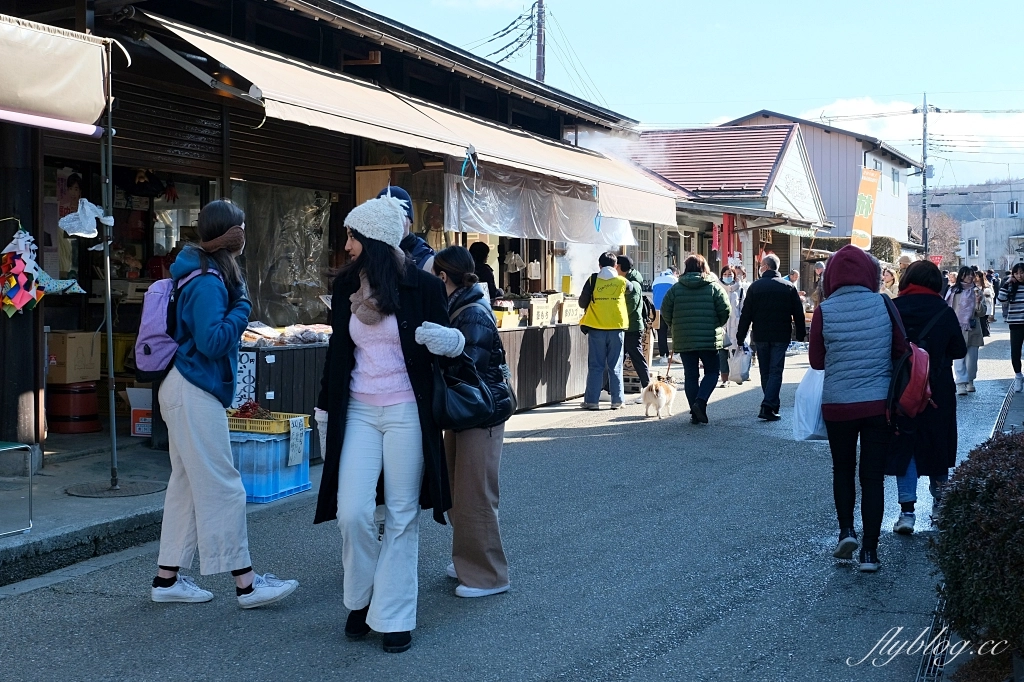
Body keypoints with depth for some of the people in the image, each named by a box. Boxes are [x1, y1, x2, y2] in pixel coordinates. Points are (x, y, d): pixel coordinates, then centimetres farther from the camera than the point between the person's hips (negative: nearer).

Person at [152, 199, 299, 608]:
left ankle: (167, 578, 19)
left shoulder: (206, 274, 12)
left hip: (186, 390, 11)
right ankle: (246, 584, -1)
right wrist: (242, 308, -13)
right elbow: (213, 340, -24)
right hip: (196, 393, -11)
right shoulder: (209, 282, -18)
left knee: (186, 484, 13)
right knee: (222, 487, -6)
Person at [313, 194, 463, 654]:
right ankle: (361, 597, 20)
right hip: (358, 412, 3)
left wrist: (449, 343, -22)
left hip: (406, 413, -3)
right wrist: (325, 407, 15)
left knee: (402, 516, 3)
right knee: (352, 513, -6)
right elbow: (337, 352, 13)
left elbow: (444, 352, 1)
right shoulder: (346, 285, 4)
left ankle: (393, 616, 15)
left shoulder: (423, 286, -7)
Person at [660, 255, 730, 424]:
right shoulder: (714, 287, -2)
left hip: (683, 340, 2)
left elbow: (665, 311, 1)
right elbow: (725, 310, -5)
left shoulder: (676, 288, 2)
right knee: (711, 372, 9)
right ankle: (700, 401, -12)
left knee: (690, 375, 6)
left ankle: (695, 413, 6)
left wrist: (675, 326, 17)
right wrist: (717, 325, 13)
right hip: (710, 339, -2)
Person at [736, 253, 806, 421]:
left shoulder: (755, 287, -2)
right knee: (776, 371, -2)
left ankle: (773, 404, 22)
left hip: (760, 336, 1)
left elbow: (746, 314, -2)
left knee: (765, 372, 13)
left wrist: (740, 337, 2)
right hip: (781, 336, -1)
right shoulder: (789, 288, 0)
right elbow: (798, 314, 2)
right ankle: (768, 406, -17)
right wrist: (801, 335, 12)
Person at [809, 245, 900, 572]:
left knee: (843, 469, 21)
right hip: (879, 404, 0)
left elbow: (816, 360, -2)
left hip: (838, 405, 0)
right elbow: (901, 352, -1)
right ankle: (870, 550, 8)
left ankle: (846, 530, 10)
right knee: (873, 476, 8)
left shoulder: (825, 311, -10)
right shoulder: (884, 305, -7)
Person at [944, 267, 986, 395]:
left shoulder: (977, 292, 8)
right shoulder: (953, 291, 2)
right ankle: (961, 383, -12)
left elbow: (981, 313, 6)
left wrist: (978, 302, -13)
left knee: (972, 357, 6)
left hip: (973, 330, 2)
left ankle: (970, 381, 22)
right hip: (957, 329, -2)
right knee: (959, 357, -9)